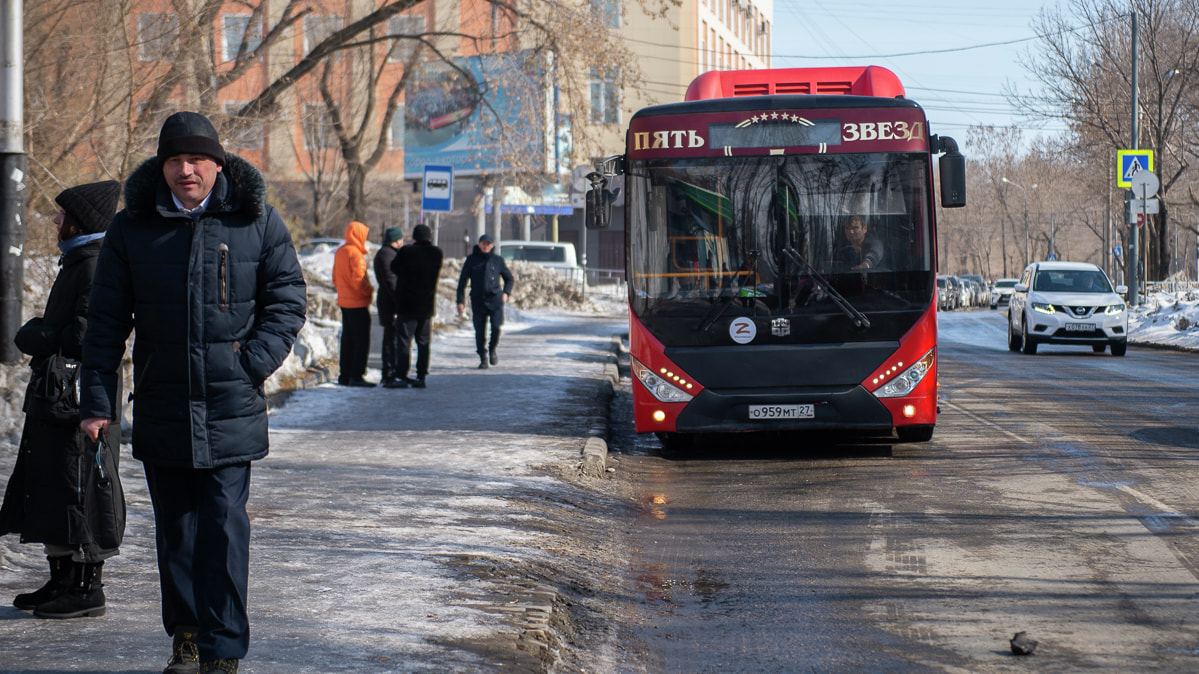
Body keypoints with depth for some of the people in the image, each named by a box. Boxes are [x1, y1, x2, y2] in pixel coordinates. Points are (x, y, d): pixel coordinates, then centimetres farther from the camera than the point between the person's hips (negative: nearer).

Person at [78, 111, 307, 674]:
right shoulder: (132, 228, 4)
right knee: (174, 527, 9)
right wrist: (96, 400, 0)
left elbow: (287, 299, 6)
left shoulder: (257, 221, 1)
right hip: (160, 409, 2)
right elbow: (105, 321, 6)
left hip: (231, 410, -2)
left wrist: (255, 360, -9)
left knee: (223, 525, -5)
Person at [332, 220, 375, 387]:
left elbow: (335, 278, 17)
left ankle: (345, 376, 15)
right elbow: (358, 280, -21)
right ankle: (356, 376, -8)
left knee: (347, 340, 13)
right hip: (358, 304, -9)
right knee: (362, 341, -5)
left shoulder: (339, 252, 11)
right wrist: (369, 291, -6)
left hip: (344, 301, 9)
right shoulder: (355, 254, -16)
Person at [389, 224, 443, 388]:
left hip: (407, 305, -3)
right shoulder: (436, 253, 0)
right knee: (423, 342, 9)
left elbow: (394, 268, 3)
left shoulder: (406, 252, -8)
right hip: (427, 305, 3)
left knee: (404, 341, 0)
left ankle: (401, 376, -5)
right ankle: (421, 377, 6)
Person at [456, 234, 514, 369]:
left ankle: (492, 350, 12)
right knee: (480, 331, -1)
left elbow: (509, 278, 21)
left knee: (496, 326, -14)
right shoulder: (471, 260, 6)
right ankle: (483, 358, 12)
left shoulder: (498, 260, 9)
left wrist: (506, 292, 4)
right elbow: (462, 281, 7)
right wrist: (460, 301, 1)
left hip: (495, 299, 0)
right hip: (478, 300, 0)